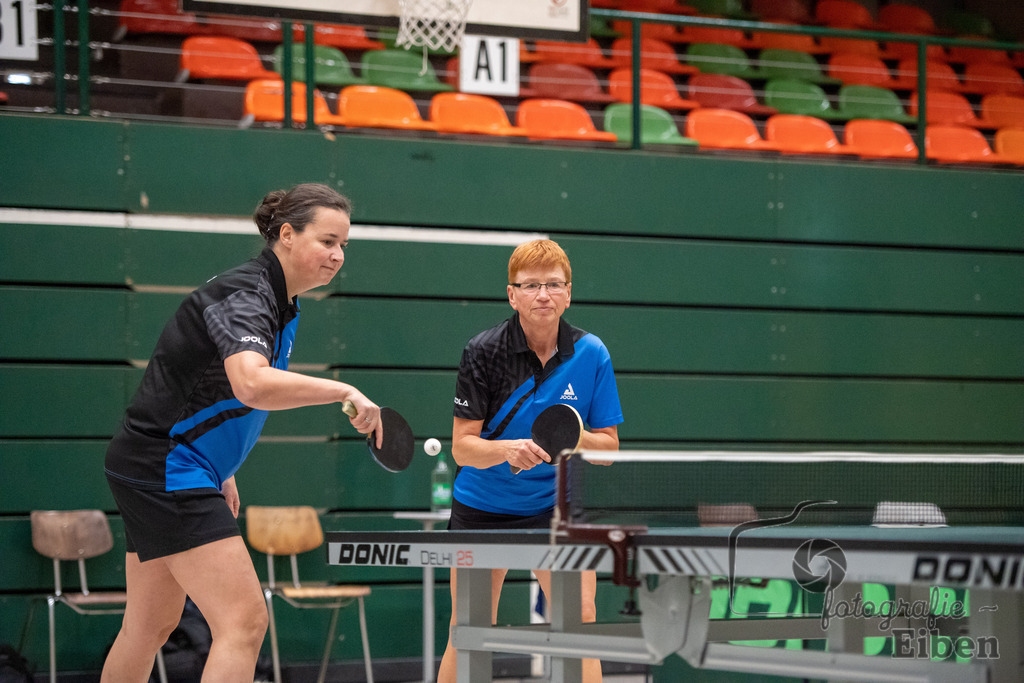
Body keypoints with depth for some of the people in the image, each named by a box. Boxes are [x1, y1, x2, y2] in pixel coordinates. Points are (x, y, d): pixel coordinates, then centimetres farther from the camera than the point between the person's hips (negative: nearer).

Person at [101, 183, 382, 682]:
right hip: (168, 468, -11)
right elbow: (252, 384, -39)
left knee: (152, 626, 17)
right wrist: (345, 392, -35)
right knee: (244, 622, -16)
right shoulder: (244, 296, -20)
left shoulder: (280, 303, 12)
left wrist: (221, 470, 25)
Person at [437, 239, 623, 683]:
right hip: (482, 506, -1)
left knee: (579, 619, -14)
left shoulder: (590, 354, -8)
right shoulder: (483, 351, -14)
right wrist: (507, 450, -34)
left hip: (554, 503, 1)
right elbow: (462, 446, -15)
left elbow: (609, 446, -4)